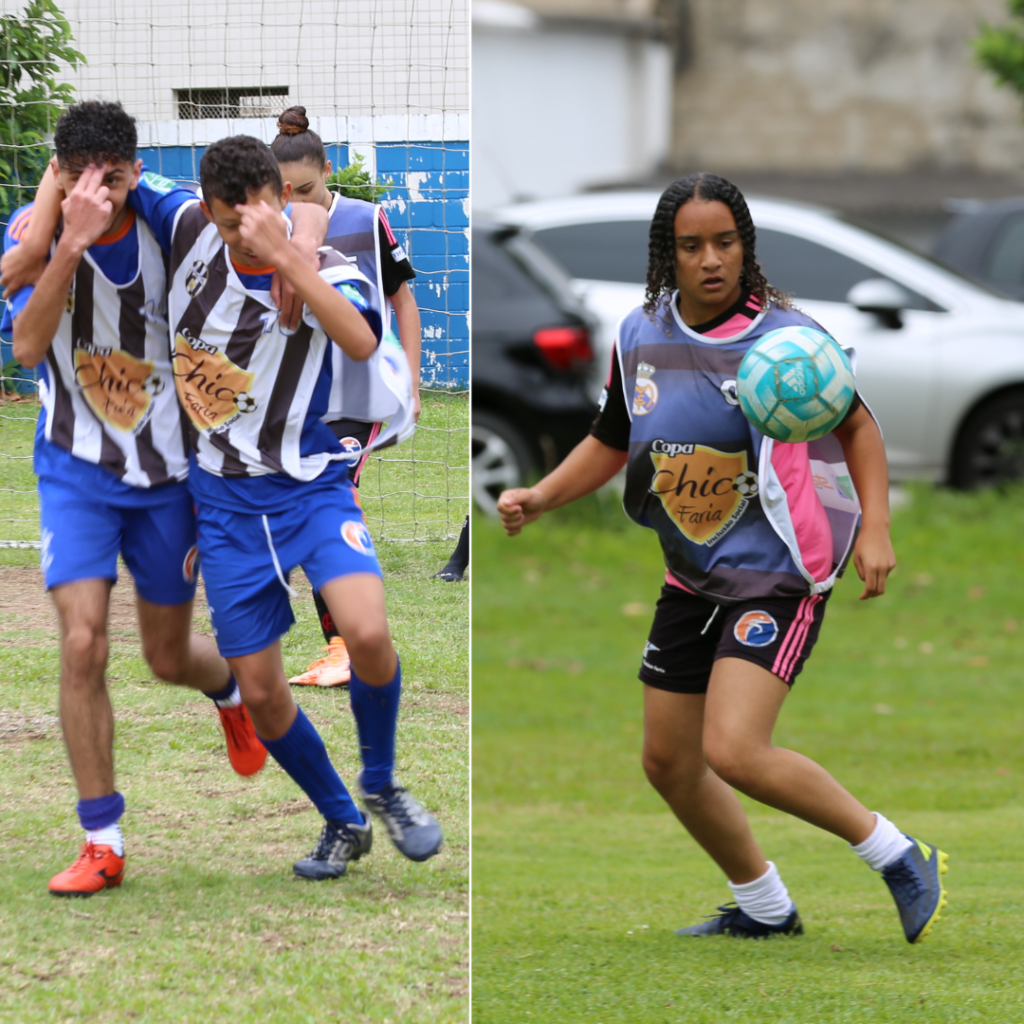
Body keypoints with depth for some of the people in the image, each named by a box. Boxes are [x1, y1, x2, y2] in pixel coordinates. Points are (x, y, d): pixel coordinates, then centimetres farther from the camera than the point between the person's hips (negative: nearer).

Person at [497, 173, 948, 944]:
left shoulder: (787, 337, -13)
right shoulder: (640, 336, 2)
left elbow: (857, 425, 1)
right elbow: (612, 441, 17)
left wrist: (874, 528, -10)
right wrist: (541, 497, 1)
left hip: (781, 576, -7)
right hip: (693, 577, 7)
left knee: (733, 752, -22)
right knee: (668, 762, 11)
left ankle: (900, 859, -8)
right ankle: (763, 909, 32)